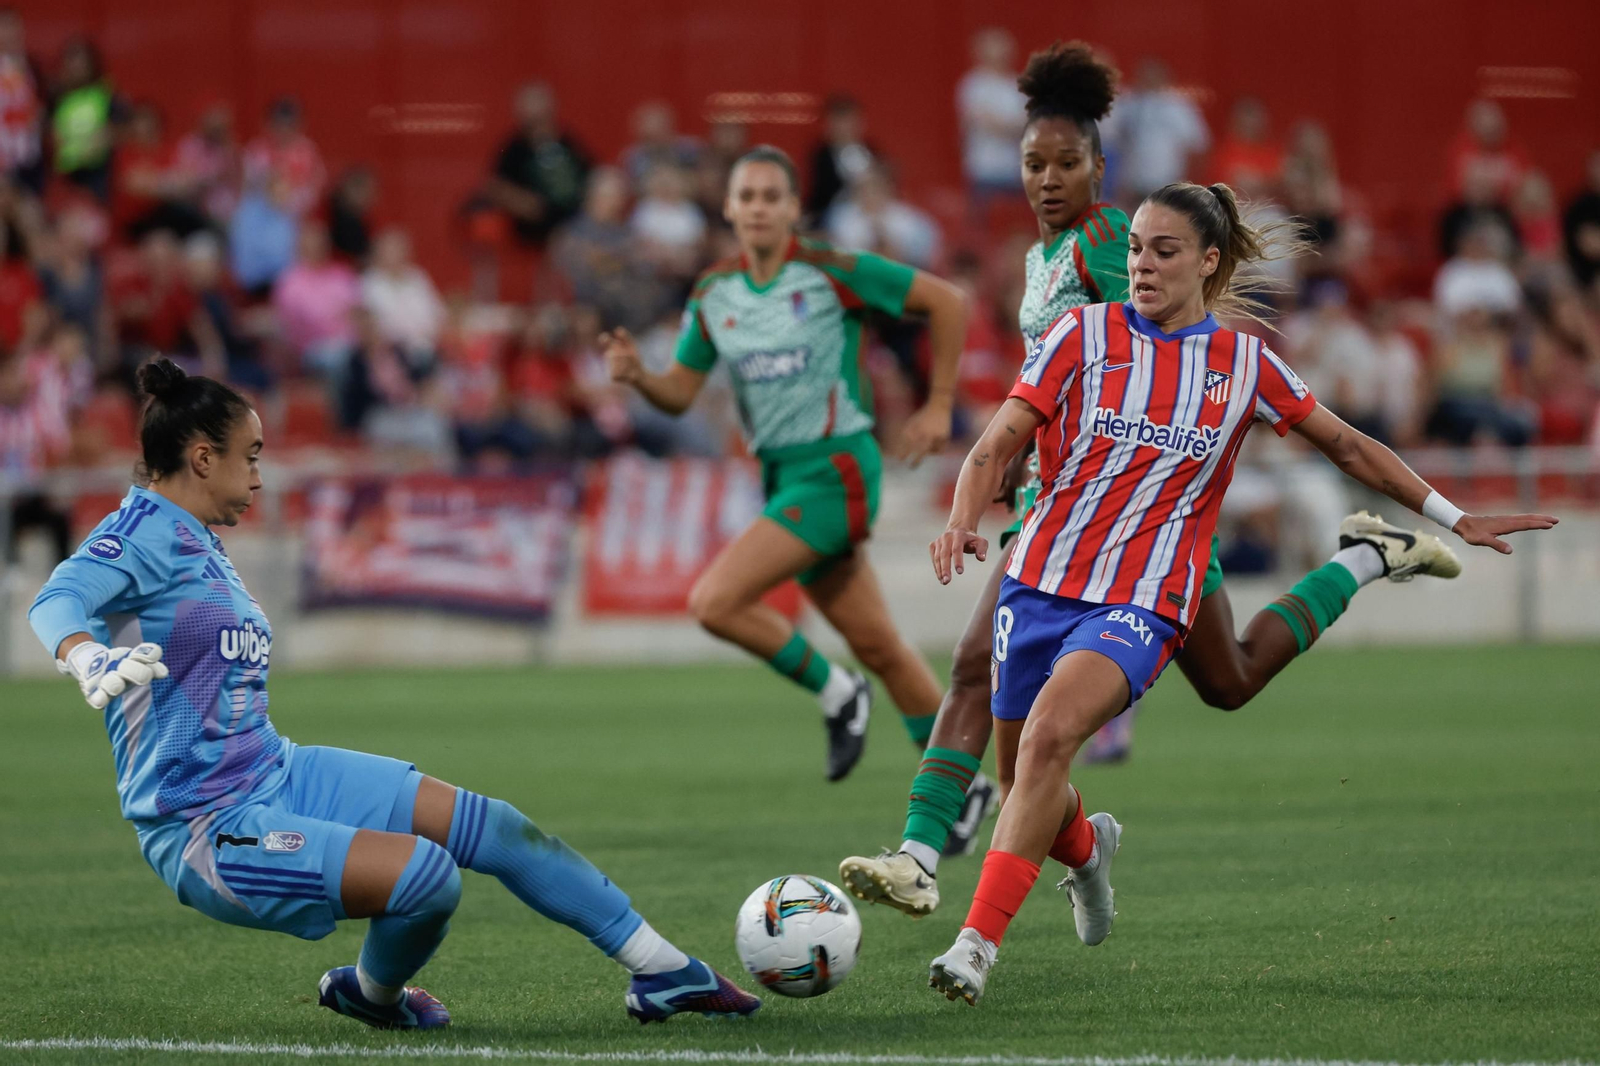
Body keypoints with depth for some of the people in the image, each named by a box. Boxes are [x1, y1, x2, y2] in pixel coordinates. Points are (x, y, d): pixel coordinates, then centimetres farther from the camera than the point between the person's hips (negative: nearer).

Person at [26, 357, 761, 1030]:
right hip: (207, 829, -10)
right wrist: (91, 659, -53)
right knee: (427, 874, -26)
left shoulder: (196, 540, 14)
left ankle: (665, 974, 18)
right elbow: (58, 601, -34)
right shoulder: (142, 531, -14)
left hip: (277, 775, 10)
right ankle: (371, 994, 6)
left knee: (498, 830, 6)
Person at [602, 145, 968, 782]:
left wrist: (939, 408, -4)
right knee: (876, 644, 10)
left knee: (714, 602, -17)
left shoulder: (831, 272, -11)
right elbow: (680, 393, 10)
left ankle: (836, 692, 2)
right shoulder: (713, 294, 6)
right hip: (781, 473, 6)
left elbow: (947, 301, -5)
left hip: (834, 471, -6)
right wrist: (636, 376, -13)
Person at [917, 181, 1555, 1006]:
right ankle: (1086, 847, 49)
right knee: (1023, 779, 10)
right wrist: (962, 523, -23)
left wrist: (1455, 520, 19)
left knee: (1048, 736, -28)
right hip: (1041, 583, 2)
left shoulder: (1244, 363, 6)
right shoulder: (1085, 335, 3)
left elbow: (1348, 447, 18)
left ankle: (977, 943, -29)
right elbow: (998, 444, -3)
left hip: (1142, 602, -2)